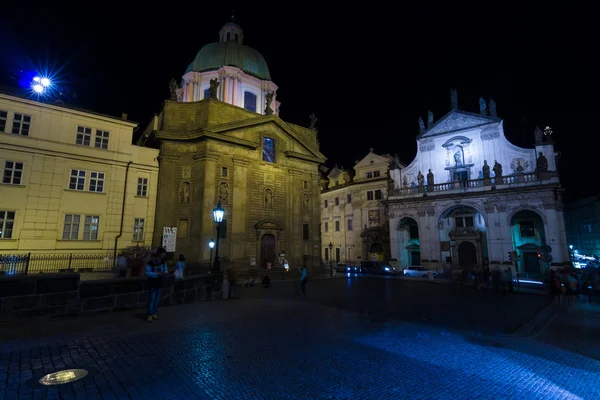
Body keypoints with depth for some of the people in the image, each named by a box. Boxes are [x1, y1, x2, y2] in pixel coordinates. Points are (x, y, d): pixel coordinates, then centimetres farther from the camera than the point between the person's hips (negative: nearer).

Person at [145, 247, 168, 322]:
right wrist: (157, 274, -26)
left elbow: (166, 270, 14)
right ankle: (149, 315, 7)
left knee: (157, 299, 12)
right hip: (152, 284, -7)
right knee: (151, 299, -4)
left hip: (159, 284, 7)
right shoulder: (151, 262, -17)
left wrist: (165, 272, -10)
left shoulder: (163, 262, 4)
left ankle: (153, 313, 24)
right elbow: (147, 273, -18)